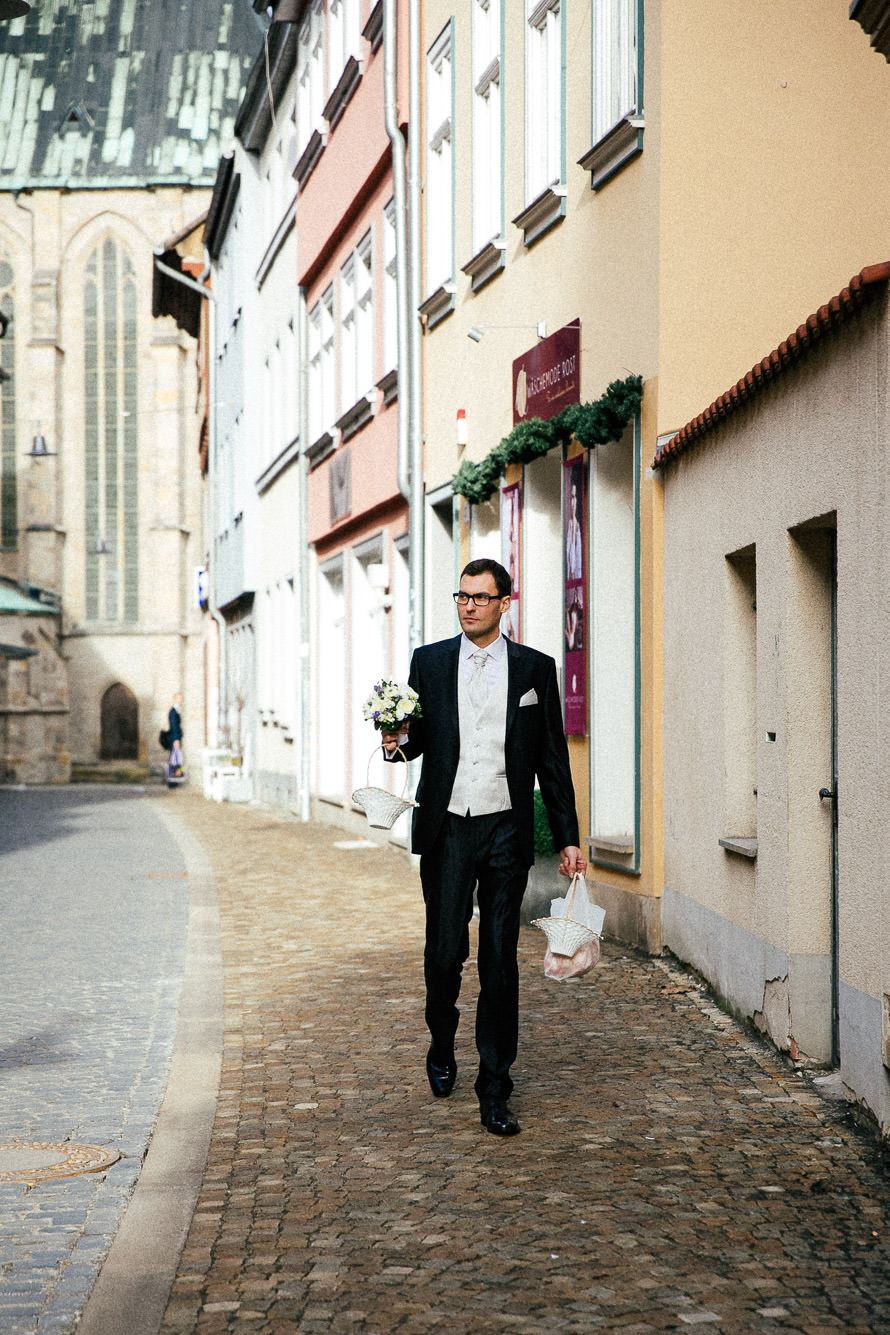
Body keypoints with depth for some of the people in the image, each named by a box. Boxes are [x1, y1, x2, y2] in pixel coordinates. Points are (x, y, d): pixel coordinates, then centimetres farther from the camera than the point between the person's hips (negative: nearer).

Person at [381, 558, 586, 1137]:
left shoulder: (535, 668, 5)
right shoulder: (428, 661, 8)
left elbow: (553, 758, 6)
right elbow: (417, 738, 12)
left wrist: (569, 839, 4)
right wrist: (398, 740, -13)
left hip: (506, 831, -1)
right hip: (447, 830, 1)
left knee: (500, 961, -1)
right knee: (444, 953, 3)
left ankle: (495, 1090, 6)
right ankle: (442, 1048, 32)